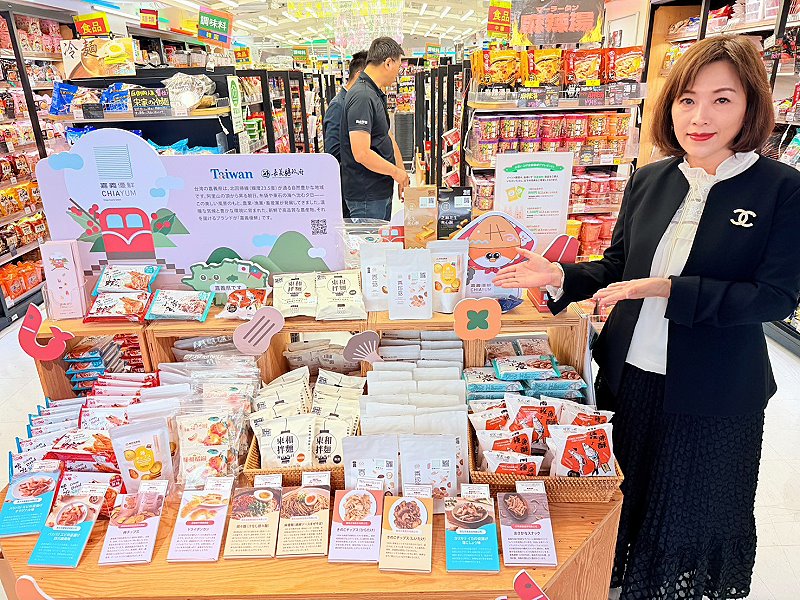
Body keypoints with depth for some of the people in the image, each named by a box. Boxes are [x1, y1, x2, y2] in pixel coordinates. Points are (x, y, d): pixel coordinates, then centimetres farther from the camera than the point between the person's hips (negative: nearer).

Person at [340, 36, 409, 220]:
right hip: (367, 197, -10)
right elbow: (361, 154, -27)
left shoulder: (377, 95, 14)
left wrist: (403, 175, 13)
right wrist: (397, 172, -14)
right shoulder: (362, 97, -19)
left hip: (381, 190, 10)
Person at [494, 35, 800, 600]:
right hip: (628, 377, 4)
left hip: (710, 393, -3)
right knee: (624, 498, 24)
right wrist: (560, 276, -12)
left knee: (690, 512, 20)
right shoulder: (649, 180, 0)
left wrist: (670, 290, -27)